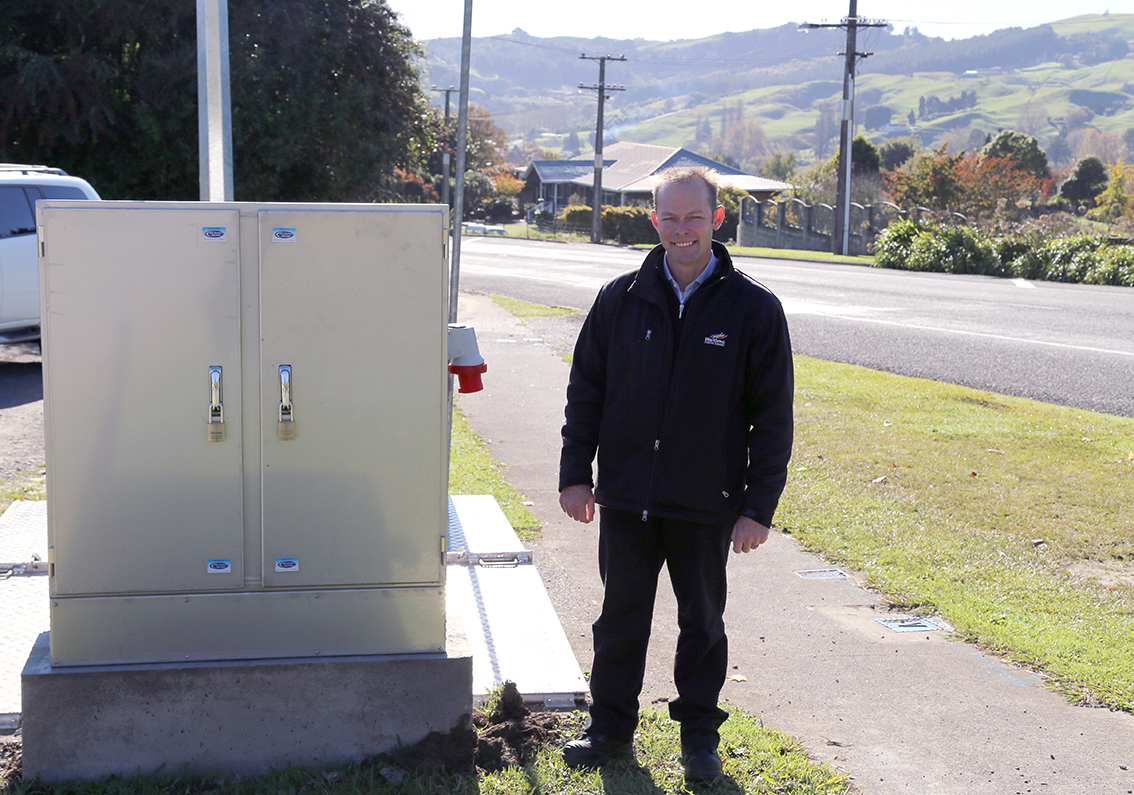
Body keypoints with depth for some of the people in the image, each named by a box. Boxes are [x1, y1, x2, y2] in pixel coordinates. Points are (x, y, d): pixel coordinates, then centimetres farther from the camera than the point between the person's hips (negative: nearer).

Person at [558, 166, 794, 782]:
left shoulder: (754, 309, -5)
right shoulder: (621, 299, 1)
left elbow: (773, 419, -4)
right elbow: (585, 391, 8)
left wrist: (759, 507, -7)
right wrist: (575, 474, 3)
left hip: (707, 506, -2)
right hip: (626, 499, 2)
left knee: (702, 624, 13)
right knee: (620, 618, 13)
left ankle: (700, 735, 30)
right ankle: (610, 727, 30)